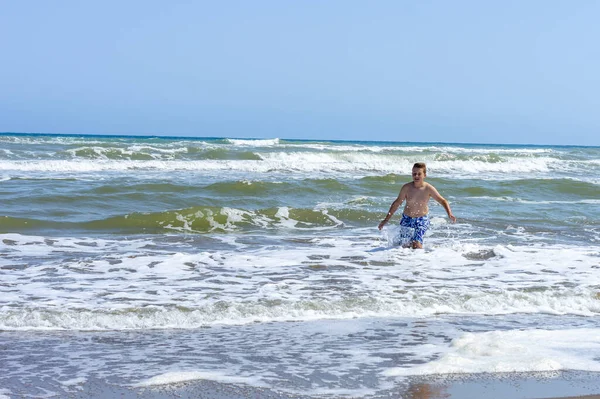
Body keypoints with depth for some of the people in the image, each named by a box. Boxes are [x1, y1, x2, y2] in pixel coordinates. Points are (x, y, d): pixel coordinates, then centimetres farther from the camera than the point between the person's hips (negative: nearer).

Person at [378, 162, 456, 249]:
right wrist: (386, 219, 0)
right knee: (404, 245, 3)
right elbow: (396, 203, -2)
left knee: (416, 244, -20)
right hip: (407, 219, 2)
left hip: (422, 219, -2)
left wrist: (449, 214, -20)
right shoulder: (406, 188, -12)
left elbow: (443, 201, -4)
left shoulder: (428, 189, -13)